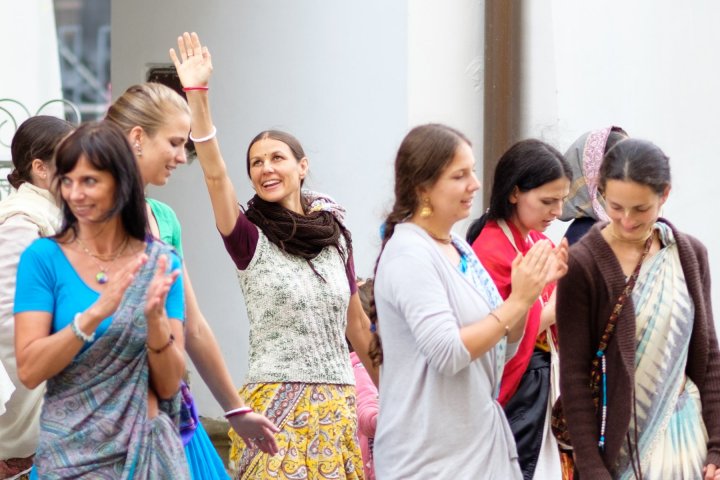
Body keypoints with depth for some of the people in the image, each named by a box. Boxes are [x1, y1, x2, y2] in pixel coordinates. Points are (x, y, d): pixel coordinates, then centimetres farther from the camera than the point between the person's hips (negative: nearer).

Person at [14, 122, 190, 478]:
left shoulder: (161, 262, 0)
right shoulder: (43, 258, -5)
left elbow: (169, 385, -3)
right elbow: (28, 372, -14)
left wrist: (156, 318, -20)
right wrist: (94, 314, -25)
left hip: (150, 449, 2)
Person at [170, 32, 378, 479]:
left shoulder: (336, 236, 10)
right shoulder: (250, 238, -1)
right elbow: (214, 173, -16)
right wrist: (197, 94, -25)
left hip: (337, 404, 4)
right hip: (276, 403, -3)